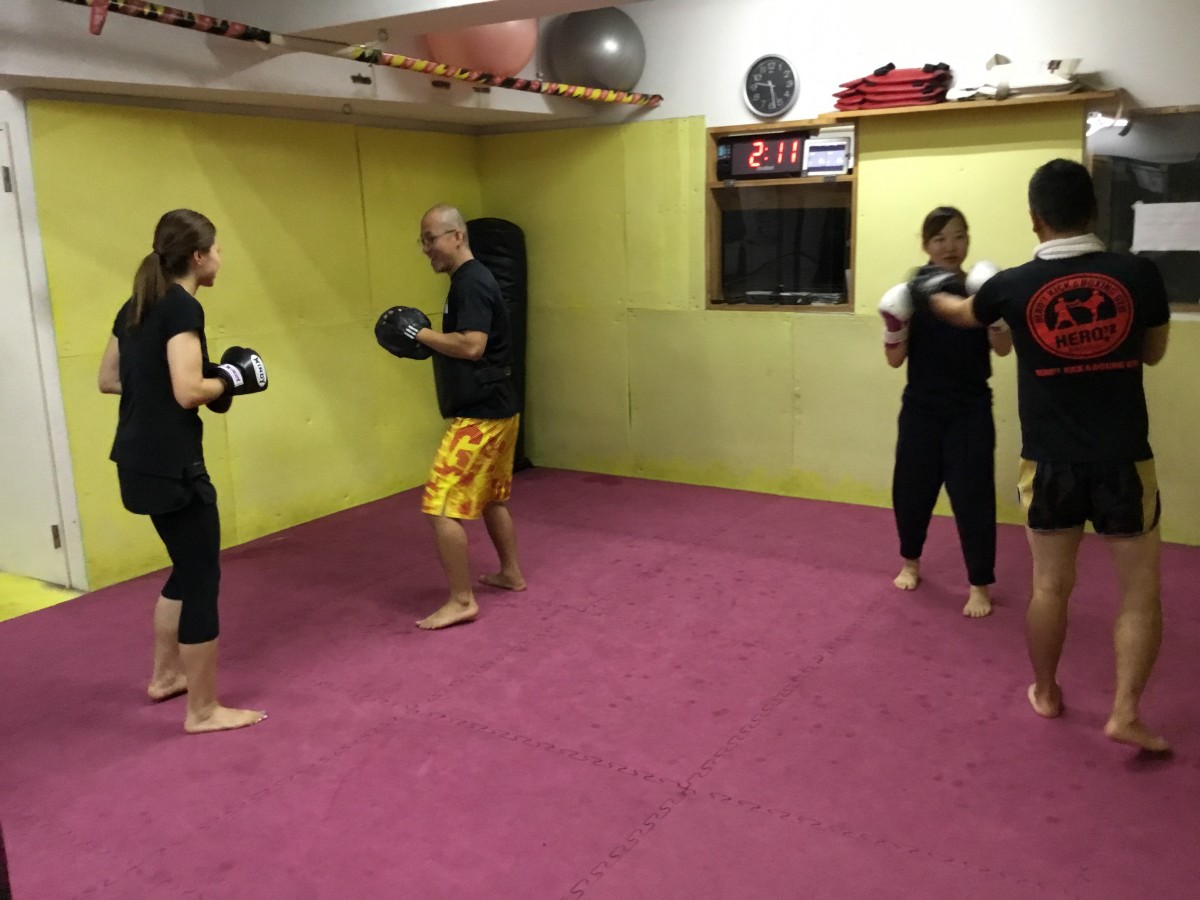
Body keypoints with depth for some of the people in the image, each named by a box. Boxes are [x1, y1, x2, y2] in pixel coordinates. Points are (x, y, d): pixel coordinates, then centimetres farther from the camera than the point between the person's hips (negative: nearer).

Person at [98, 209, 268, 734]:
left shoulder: (137, 306, 12)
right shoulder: (183, 307, -16)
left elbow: (107, 380, 16)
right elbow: (189, 391, -24)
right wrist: (233, 380, -8)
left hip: (139, 458, 10)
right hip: (170, 463, -10)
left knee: (187, 566, 23)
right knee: (202, 577, 0)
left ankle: (165, 675, 36)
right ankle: (204, 711, 9)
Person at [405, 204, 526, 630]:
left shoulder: (470, 283, -17)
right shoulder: (470, 281, 16)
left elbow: (471, 346, -27)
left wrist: (419, 333, -17)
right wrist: (427, 340, 7)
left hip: (480, 415, -11)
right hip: (494, 409, 11)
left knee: (442, 507, -8)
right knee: (491, 497, 23)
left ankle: (462, 600, -1)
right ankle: (511, 573, 36)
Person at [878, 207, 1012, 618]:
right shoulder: (914, 292, -2)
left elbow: (1003, 348, -9)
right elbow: (895, 359, -2)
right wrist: (894, 325, -21)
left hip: (971, 410, -1)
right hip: (921, 408, 1)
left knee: (973, 495, -3)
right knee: (911, 488, 8)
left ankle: (980, 585, 10)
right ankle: (910, 561, 34)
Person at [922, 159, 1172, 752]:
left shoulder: (1013, 286, -7)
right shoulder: (1138, 275, -8)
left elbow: (963, 315, 17)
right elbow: (1153, 352, 9)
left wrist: (932, 295, 38)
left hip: (1050, 463, 1)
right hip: (1124, 460, -1)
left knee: (1050, 585, 16)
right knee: (1140, 588, 12)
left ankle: (1045, 693, 32)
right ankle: (1126, 712, 9)